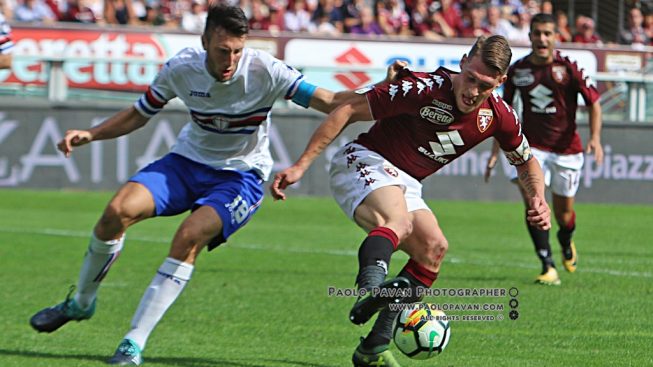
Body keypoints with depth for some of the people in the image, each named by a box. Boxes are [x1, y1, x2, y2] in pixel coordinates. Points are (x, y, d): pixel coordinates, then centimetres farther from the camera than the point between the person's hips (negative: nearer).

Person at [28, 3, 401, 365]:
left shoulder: (265, 71, -20)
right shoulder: (181, 68, -11)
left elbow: (330, 102, -19)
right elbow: (139, 114, 6)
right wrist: (89, 135, -6)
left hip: (241, 176, -3)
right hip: (188, 161, 3)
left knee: (189, 236, -30)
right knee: (118, 211, -19)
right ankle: (81, 303, 7)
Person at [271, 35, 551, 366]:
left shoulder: (499, 116, -4)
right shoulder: (423, 89, -24)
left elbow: (526, 161, 16)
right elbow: (349, 110, -20)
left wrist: (537, 200, -6)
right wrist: (301, 165, -22)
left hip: (404, 183, 7)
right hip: (363, 162, -7)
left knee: (434, 249, -9)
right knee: (398, 221, -35)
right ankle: (370, 288, -62)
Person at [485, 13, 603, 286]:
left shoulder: (568, 68, -8)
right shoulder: (517, 70, 0)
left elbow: (594, 103, -3)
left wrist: (595, 138, -19)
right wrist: (495, 152, 10)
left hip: (566, 148, -1)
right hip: (531, 147, 1)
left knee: (564, 213, 8)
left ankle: (566, 244, 44)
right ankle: (548, 267, -14)